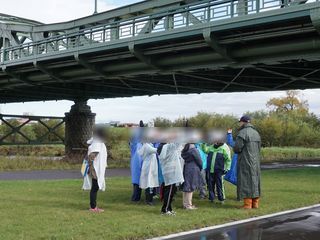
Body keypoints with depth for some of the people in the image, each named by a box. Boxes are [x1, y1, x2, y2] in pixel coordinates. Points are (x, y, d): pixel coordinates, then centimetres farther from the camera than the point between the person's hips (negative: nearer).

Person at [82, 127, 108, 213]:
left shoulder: (100, 144, 12)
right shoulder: (96, 145, -18)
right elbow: (90, 157, -24)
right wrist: (92, 170, -24)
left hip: (99, 171, 10)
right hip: (95, 171, -10)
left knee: (95, 188, 14)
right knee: (94, 188, -4)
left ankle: (93, 206, 21)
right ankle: (93, 207, 3)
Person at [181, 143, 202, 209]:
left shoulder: (184, 151, 4)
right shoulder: (193, 150, -15)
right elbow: (199, 160, -9)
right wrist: (200, 168, 11)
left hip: (185, 169, 7)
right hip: (193, 170, -7)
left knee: (185, 187, 13)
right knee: (191, 188, -1)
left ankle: (185, 204, 21)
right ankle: (189, 205, 2)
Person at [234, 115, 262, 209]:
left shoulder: (243, 133, -13)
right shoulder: (256, 133, 11)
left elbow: (237, 148, -16)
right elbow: (259, 148, 15)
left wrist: (236, 149, 6)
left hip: (245, 162, -7)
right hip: (256, 161, 7)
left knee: (246, 181, -4)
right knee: (255, 181, 12)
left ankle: (247, 204, -3)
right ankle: (255, 203, 16)